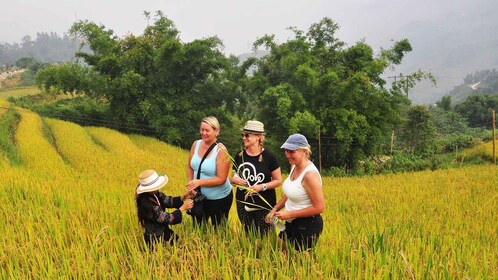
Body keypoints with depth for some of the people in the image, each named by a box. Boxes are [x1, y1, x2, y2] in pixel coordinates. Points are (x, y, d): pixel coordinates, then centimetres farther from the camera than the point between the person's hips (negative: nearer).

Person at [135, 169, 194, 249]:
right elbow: (167, 218, -28)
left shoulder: (155, 194, -9)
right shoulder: (147, 204, -33)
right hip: (156, 239, -8)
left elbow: (169, 201, 0)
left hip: (163, 231, 8)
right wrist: (183, 207, -22)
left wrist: (184, 197, -16)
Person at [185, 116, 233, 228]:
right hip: (200, 196, 5)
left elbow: (221, 179, -22)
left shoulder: (221, 150, -20)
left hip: (220, 198, -5)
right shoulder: (196, 144, -4)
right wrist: (191, 183, -11)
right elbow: (189, 167, 5)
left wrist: (199, 182, -26)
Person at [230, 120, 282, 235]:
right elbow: (234, 177, 14)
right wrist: (234, 179, -10)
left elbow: (278, 180, -5)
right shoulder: (239, 156, 1)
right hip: (243, 204, 4)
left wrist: (262, 186, -20)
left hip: (264, 205, -4)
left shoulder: (268, 157, -10)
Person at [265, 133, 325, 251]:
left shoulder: (310, 174, -25)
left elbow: (319, 207, -24)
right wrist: (275, 209, 3)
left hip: (307, 226, -8)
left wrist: (290, 214, -20)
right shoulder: (294, 166, 1)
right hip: (292, 223, 8)